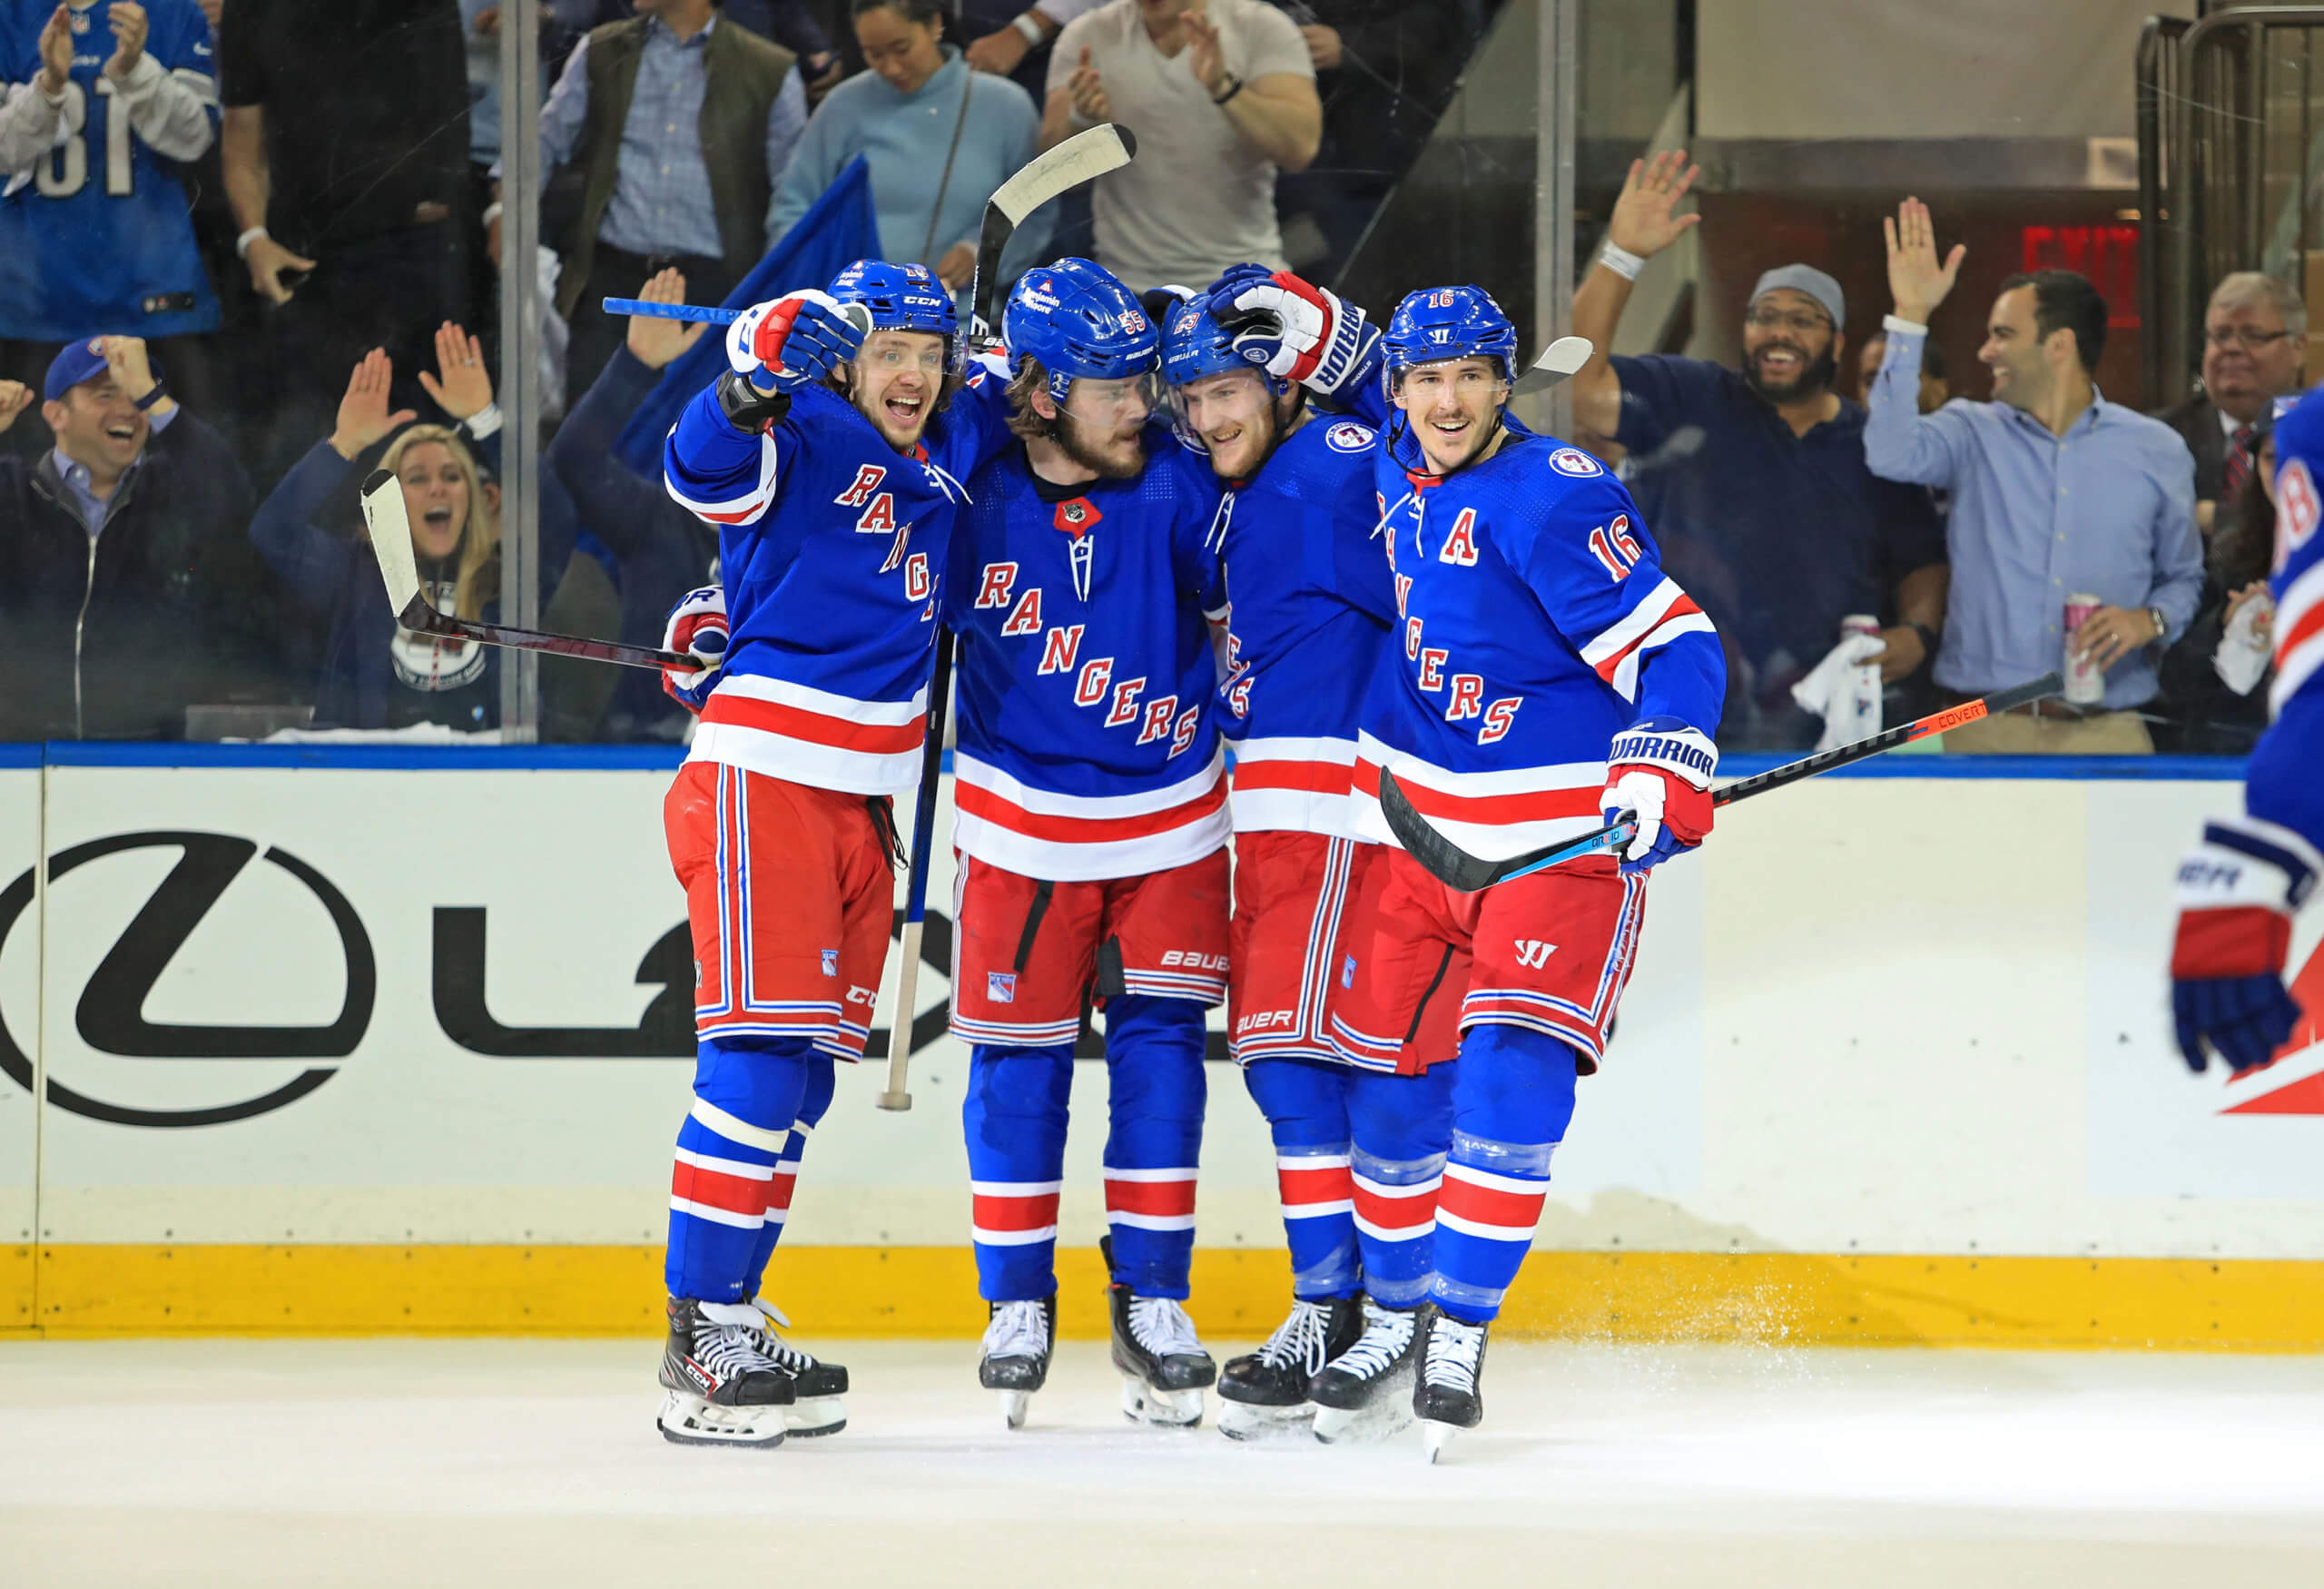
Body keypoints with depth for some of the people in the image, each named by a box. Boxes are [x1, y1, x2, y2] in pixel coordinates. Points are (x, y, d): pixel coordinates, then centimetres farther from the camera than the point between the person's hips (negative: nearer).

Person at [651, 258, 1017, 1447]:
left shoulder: (950, 451, 13)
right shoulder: (800, 438, -9)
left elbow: (992, 406, 36)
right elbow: (706, 466, -30)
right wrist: (758, 377, -45)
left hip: (863, 795, 8)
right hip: (761, 778, -8)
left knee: (807, 1065, 11)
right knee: (762, 1051, -14)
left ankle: (731, 1316, 18)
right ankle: (699, 1347, -15)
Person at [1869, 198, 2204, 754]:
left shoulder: (2157, 453, 7)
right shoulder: (1974, 433, 6)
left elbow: (2183, 577, 15)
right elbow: (1892, 452, -15)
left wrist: (2150, 621, -8)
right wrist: (1911, 316, -15)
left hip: (2106, 731, 0)